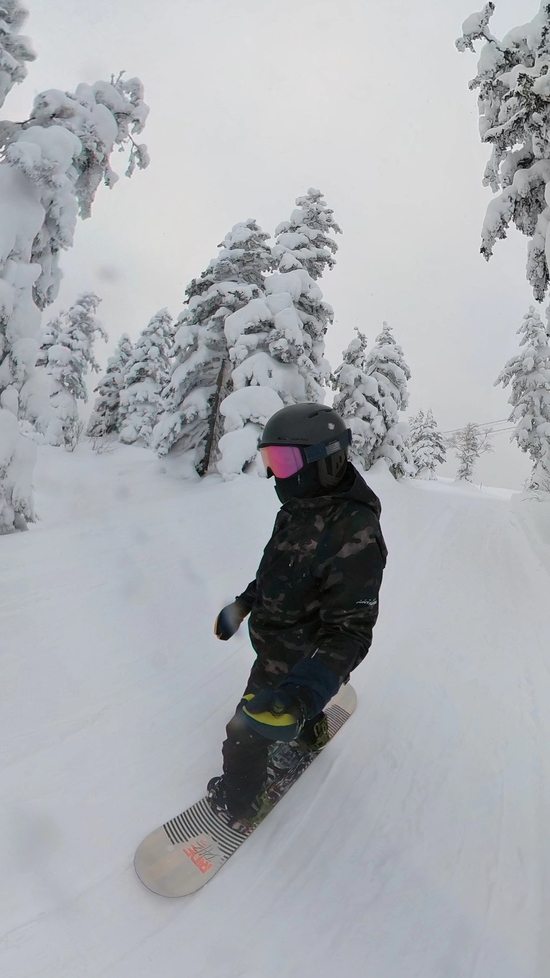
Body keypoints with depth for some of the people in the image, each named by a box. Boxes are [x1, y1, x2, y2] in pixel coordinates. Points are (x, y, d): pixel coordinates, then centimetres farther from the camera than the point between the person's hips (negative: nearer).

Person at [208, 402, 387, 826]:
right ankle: (311, 732, 66)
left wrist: (308, 689, -43)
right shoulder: (303, 505, -6)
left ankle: (240, 802, 38)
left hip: (293, 657, -8)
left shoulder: (356, 533, -34)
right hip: (274, 641, 8)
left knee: (249, 730, 9)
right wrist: (243, 604, 14)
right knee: (295, 700, 34)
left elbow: (351, 631, -31)